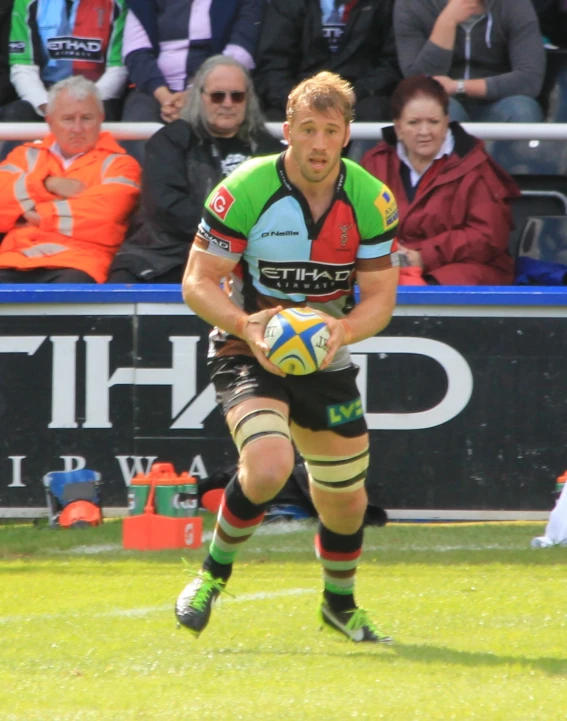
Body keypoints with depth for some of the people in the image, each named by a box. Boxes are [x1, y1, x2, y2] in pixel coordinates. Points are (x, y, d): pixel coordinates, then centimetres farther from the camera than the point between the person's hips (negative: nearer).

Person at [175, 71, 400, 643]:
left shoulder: (371, 200, -8)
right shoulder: (244, 191, -18)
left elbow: (381, 296, -4)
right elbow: (197, 281, -13)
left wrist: (343, 329, -26)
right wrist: (245, 325, -32)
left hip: (327, 360, 4)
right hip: (248, 356, -4)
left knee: (345, 500, 11)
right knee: (268, 465, -30)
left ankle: (340, 603, 41)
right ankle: (214, 573, -4)